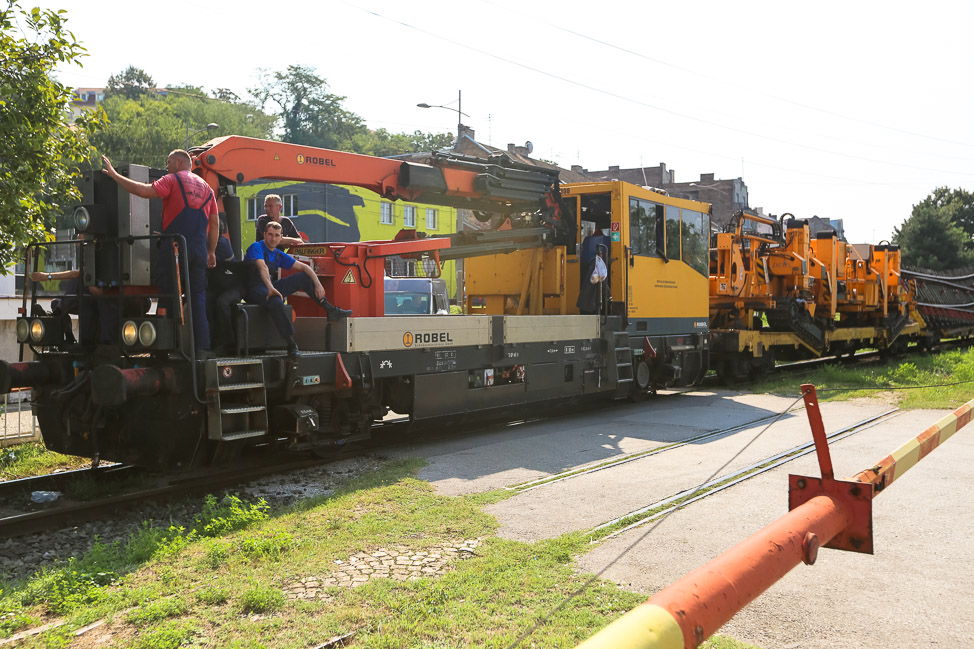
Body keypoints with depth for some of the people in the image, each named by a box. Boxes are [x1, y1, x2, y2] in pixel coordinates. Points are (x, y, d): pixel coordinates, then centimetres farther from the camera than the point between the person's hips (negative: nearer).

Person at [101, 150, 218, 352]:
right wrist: (211, 251, 20)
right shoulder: (206, 187, 19)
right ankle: (202, 345, 4)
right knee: (198, 297, 6)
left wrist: (115, 175, -5)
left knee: (168, 293, 0)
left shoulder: (172, 180, 1)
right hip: (199, 250, 5)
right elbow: (215, 223, 17)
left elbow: (145, 191, -13)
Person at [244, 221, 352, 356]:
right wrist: (270, 288, -45)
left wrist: (318, 284, -5)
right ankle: (291, 344, -40)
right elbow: (262, 267, -28)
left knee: (303, 277, 1)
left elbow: (304, 267, 11)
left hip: (270, 286, 8)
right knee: (276, 301, -40)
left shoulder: (279, 255, 13)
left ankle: (330, 310, -3)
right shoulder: (256, 247, -9)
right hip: (253, 289, -8)